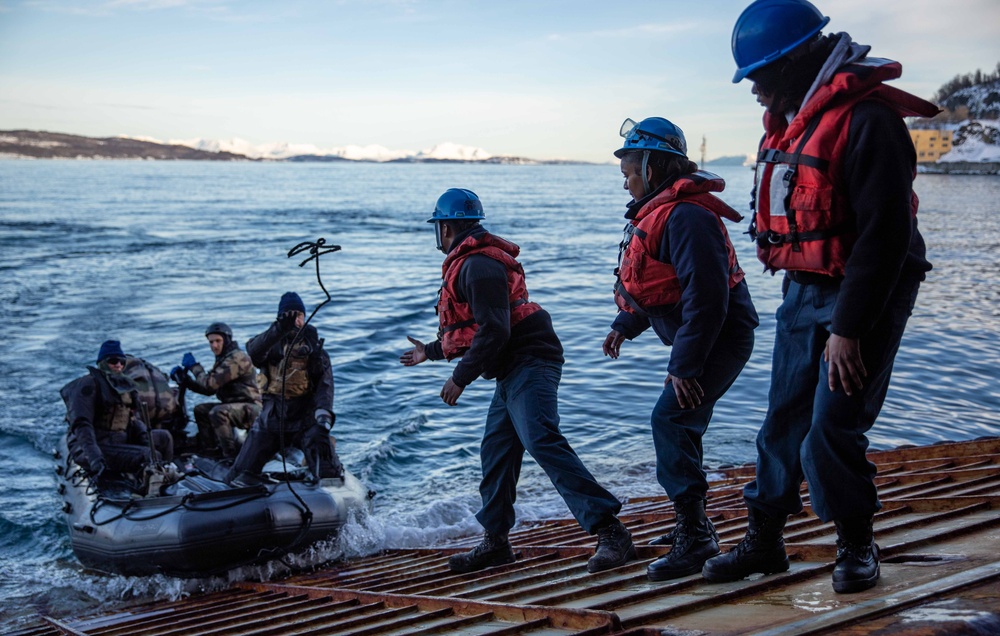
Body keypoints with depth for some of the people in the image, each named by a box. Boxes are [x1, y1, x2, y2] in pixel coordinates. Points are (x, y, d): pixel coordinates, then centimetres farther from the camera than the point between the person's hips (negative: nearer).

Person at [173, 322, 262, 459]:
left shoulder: (237, 358, -17)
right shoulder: (223, 359, 15)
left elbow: (211, 383, -23)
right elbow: (209, 390, 14)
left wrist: (194, 366, -9)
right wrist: (185, 379, 5)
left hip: (249, 408, -10)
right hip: (233, 405, 10)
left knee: (217, 412, -31)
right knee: (200, 410, 9)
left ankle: (232, 454, -23)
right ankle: (209, 450, 9)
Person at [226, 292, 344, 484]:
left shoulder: (315, 348, 8)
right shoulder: (270, 343, 8)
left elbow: (325, 384, -5)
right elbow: (253, 350, -18)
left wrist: (323, 413, -26)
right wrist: (279, 330, -36)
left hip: (305, 415, -1)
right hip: (273, 415, 1)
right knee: (241, 474, -2)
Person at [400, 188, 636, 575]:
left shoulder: (478, 265, -12)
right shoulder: (471, 263, 23)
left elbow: (493, 330, -22)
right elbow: (475, 328, 35)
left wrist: (460, 377, -17)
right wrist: (430, 351, 47)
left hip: (529, 365, -11)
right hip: (514, 372, 11)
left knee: (543, 442, -24)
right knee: (496, 453, 14)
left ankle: (610, 532, -29)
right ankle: (495, 541, 25)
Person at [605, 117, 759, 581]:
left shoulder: (685, 217, -24)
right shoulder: (657, 212, 12)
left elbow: (706, 298, -30)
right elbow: (654, 285, 25)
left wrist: (684, 365, -29)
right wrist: (625, 325, 29)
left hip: (720, 340, -11)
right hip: (699, 341, 11)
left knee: (670, 420, -20)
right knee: (681, 425, 18)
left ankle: (695, 537, -18)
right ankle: (692, 525, 32)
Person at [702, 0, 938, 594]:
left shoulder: (867, 120, -20)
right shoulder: (793, 119, 10)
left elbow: (884, 236, -23)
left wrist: (849, 329, -23)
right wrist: (800, 296, 18)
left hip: (863, 297, -8)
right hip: (804, 291, 8)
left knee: (831, 433, -7)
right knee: (784, 423, 11)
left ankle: (857, 546, 15)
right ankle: (765, 541, 24)